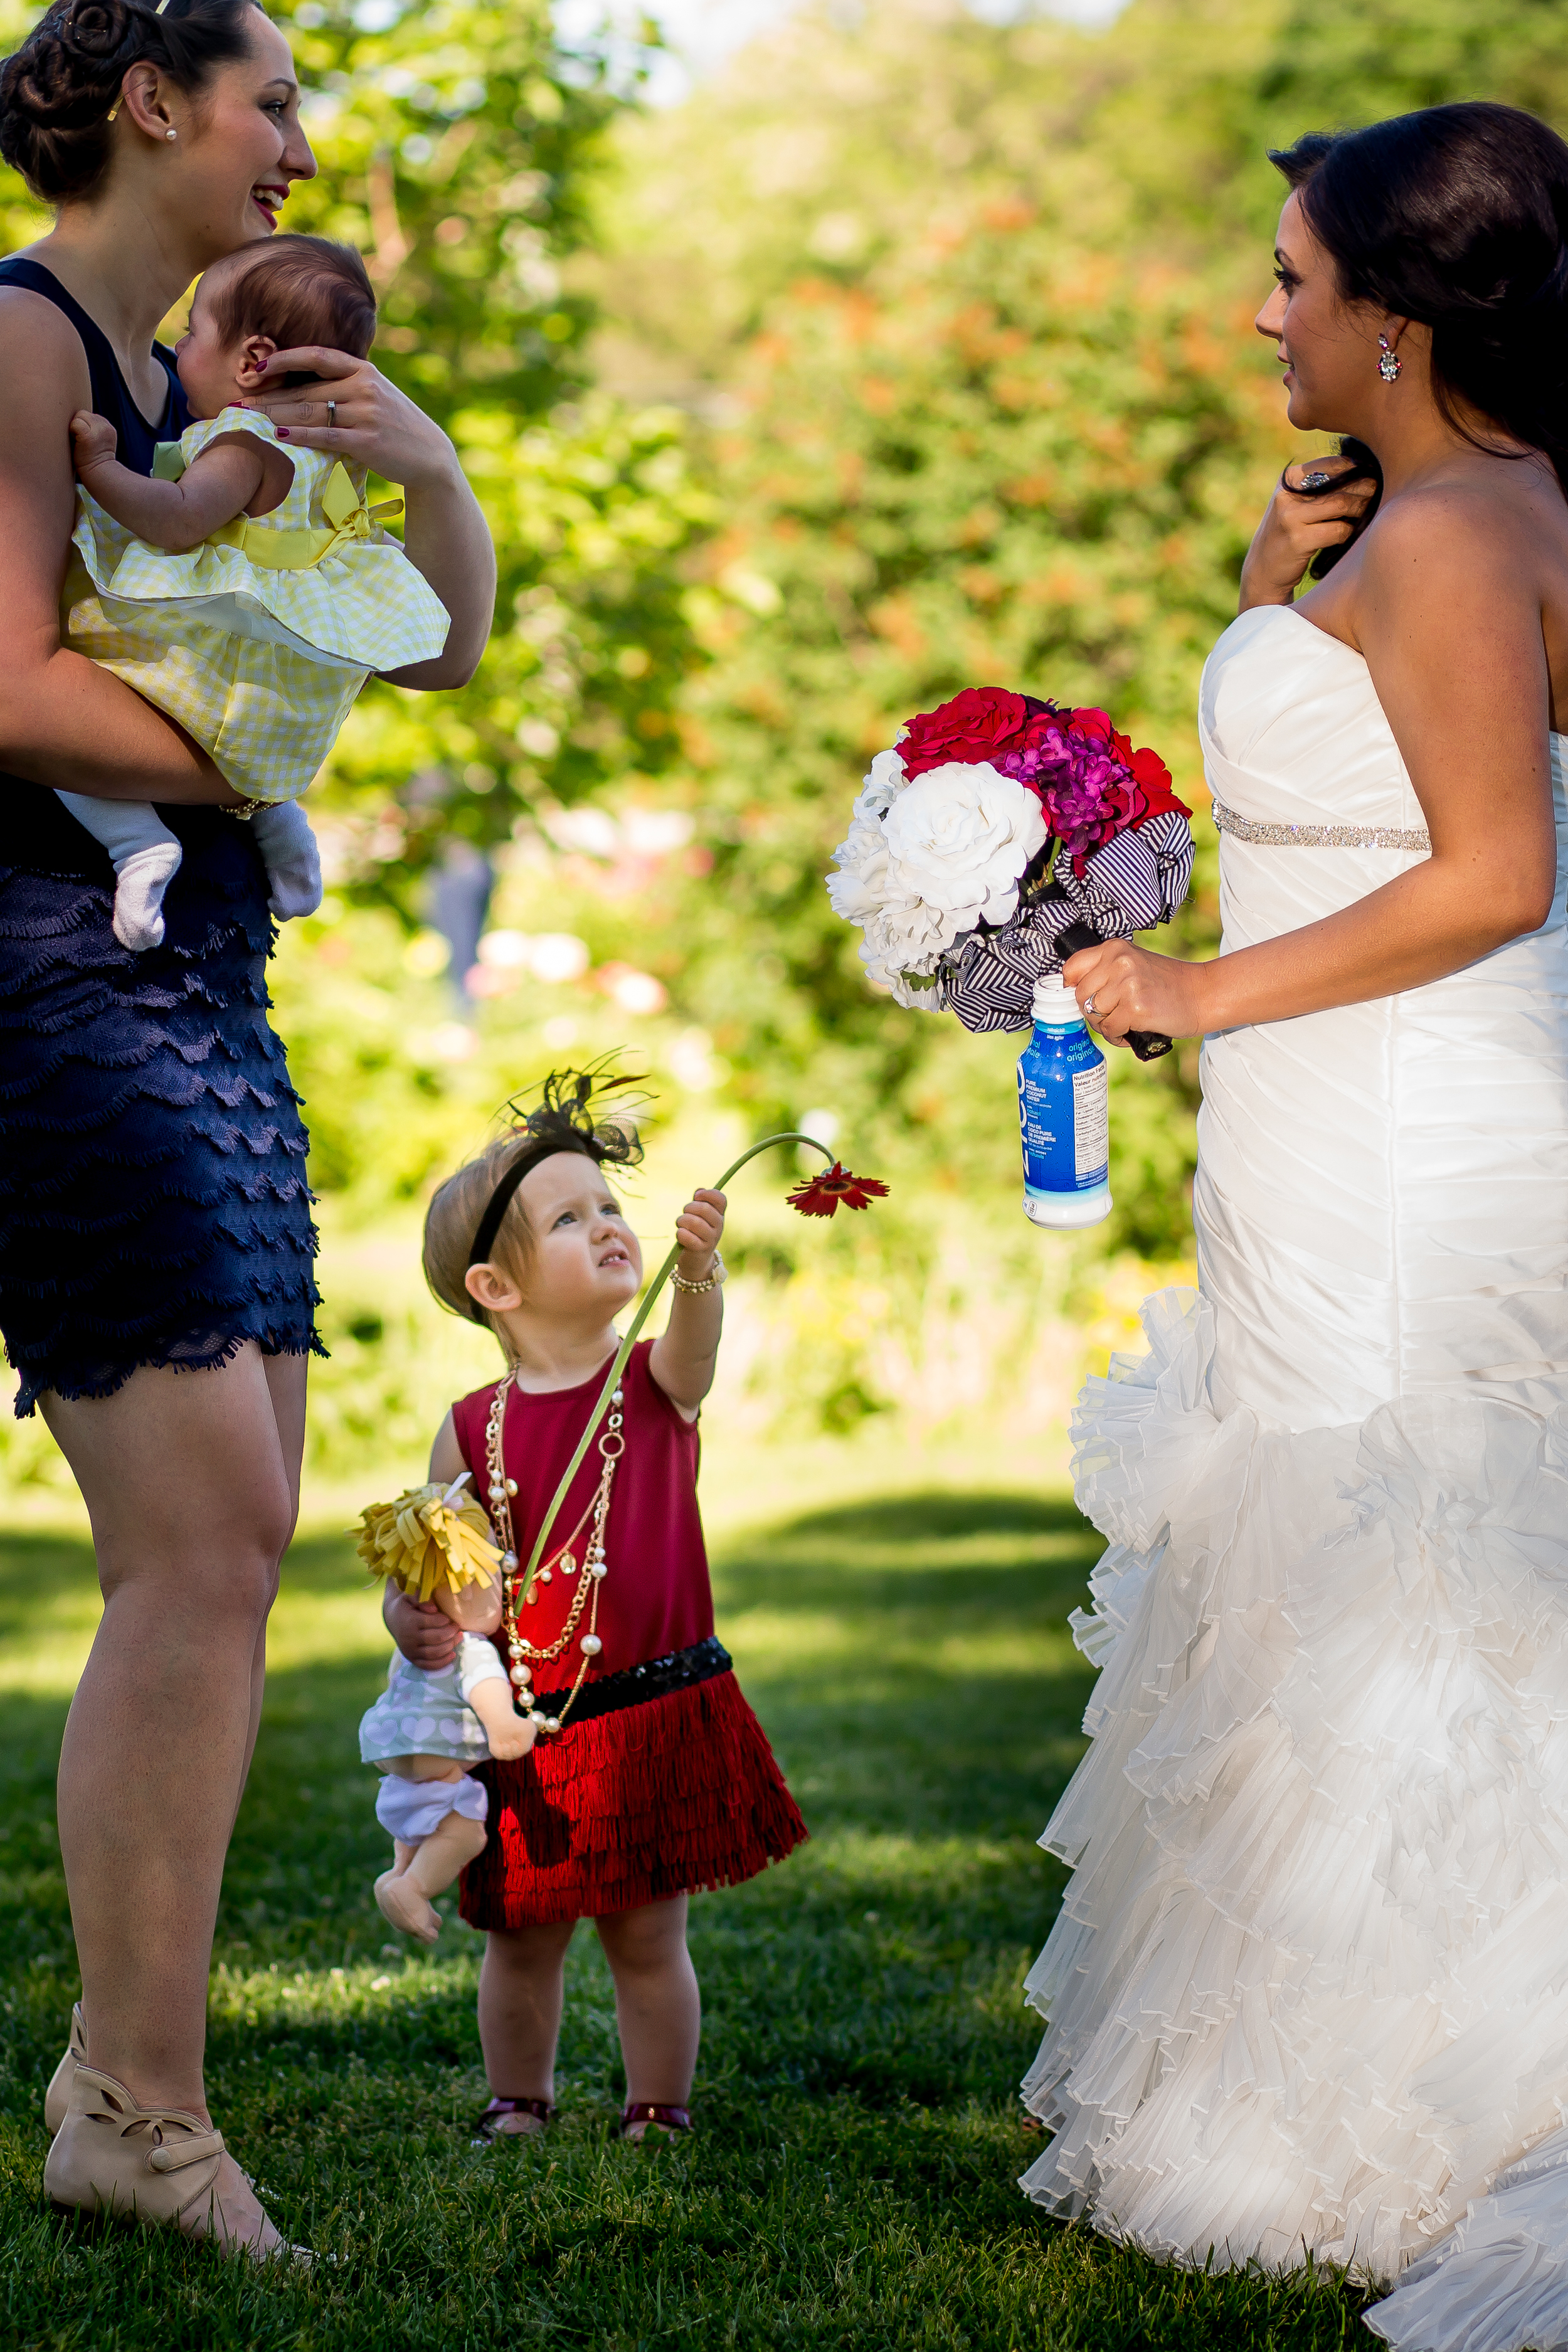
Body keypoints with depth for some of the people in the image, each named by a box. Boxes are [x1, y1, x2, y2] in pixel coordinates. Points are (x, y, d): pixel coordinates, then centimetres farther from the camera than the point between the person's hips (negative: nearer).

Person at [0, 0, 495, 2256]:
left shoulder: (210, 387, 18)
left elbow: (446, 642, 20)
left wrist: (426, 462, 0)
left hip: (203, 986, 9)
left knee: (229, 1548, 6)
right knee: (206, 1541, -13)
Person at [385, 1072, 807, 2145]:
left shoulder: (658, 1383, -3)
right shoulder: (474, 1429, -2)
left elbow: (693, 1338, -27)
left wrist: (699, 1267, -49)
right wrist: (416, 1625, -20)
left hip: (661, 1712, -1)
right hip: (530, 1733, 1)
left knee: (648, 1934, 8)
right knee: (523, 1937, 13)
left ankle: (659, 2115, 23)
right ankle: (519, 2109, 33)